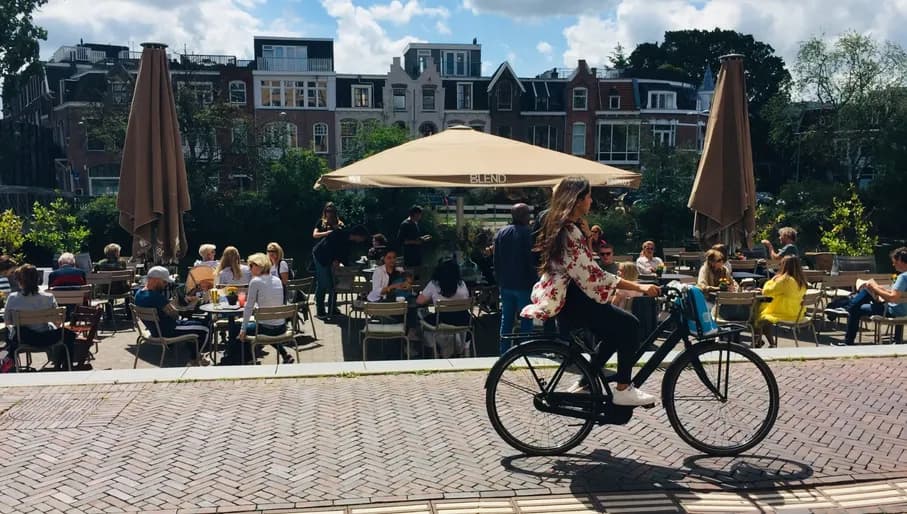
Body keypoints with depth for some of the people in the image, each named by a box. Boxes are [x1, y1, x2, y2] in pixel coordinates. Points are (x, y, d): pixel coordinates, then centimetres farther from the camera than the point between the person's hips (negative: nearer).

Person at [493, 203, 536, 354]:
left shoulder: (501, 233, 7)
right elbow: (532, 261, -14)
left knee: (506, 320, 12)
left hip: (505, 284, 6)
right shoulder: (528, 233, -12)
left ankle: (504, 354, 14)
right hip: (524, 284, -6)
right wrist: (534, 280, -6)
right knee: (526, 320, 2)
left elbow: (496, 261, 11)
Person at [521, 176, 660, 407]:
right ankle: (623, 390, -3)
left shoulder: (561, 226, 12)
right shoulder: (569, 231, -20)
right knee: (629, 325, -11)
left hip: (565, 296, 11)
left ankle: (585, 385, 19)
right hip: (568, 300, -11)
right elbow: (592, 275, -26)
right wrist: (638, 287, -26)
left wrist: (589, 238, 10)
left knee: (615, 331, 15)